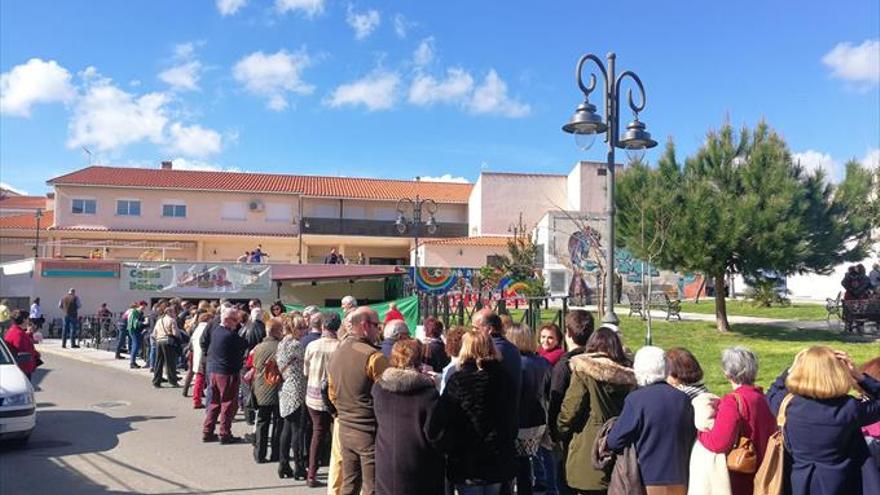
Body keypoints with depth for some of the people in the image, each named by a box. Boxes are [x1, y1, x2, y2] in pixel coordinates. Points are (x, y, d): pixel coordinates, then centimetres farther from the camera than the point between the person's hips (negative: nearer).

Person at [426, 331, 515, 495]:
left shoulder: (459, 380, -15)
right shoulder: (503, 377, -1)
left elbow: (437, 424, -19)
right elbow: (510, 416, 9)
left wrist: (447, 447, -5)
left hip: (467, 462, -4)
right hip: (499, 460, 4)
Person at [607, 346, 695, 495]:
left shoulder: (636, 399, -14)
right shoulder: (683, 398, 2)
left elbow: (614, 441, -11)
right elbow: (692, 439, 11)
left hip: (648, 482, -5)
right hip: (680, 482, 5)